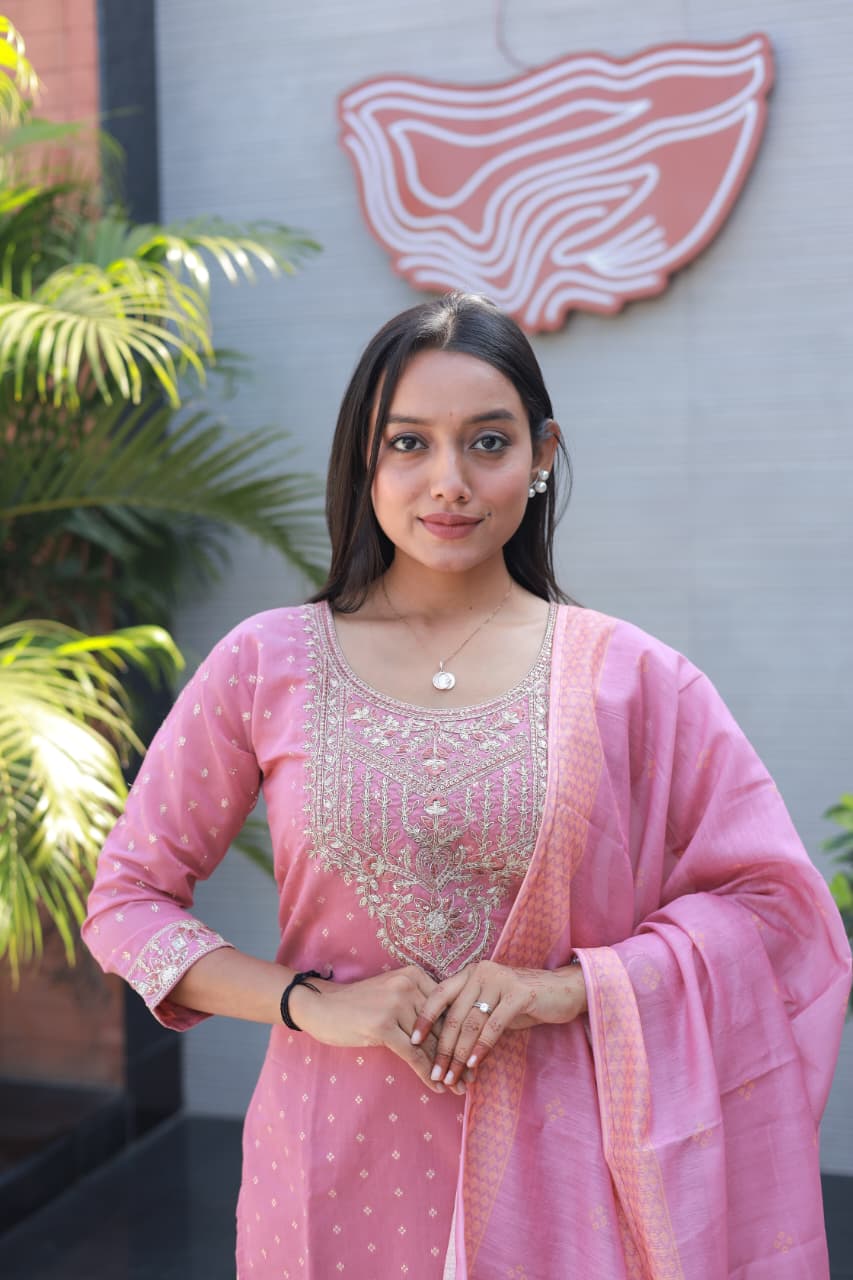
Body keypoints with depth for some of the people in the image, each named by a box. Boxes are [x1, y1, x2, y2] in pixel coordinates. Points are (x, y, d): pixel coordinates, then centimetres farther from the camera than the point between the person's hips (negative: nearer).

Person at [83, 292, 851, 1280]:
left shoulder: (629, 678, -5)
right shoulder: (266, 666, -4)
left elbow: (771, 902, -2)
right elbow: (126, 900, 1)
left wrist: (567, 988, -15)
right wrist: (309, 1003, -13)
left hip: (552, 1164, 0)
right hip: (341, 1160, 1)